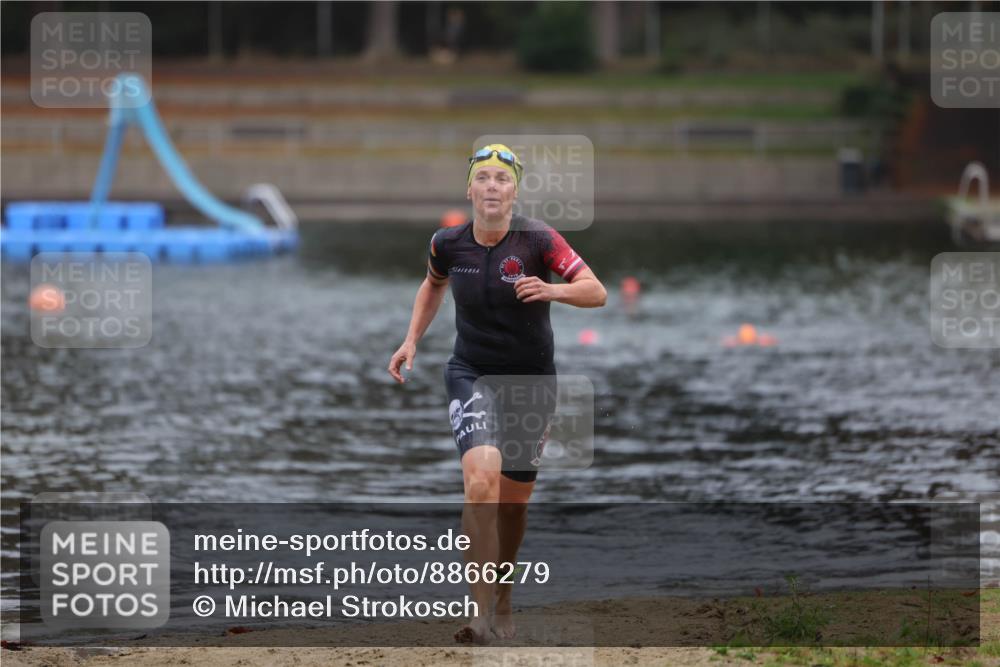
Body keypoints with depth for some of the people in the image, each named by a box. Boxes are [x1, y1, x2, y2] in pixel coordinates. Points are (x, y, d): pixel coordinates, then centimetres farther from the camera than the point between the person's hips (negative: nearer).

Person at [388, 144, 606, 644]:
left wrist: (552, 290, -35)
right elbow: (433, 286, 18)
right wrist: (412, 340, 9)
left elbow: (597, 292, -17)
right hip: (471, 375, 0)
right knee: (480, 480, -23)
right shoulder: (448, 244, -5)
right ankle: (480, 614, -25)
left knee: (514, 500, 9)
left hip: (532, 381, 0)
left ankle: (503, 604, 33)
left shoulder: (538, 240, -13)